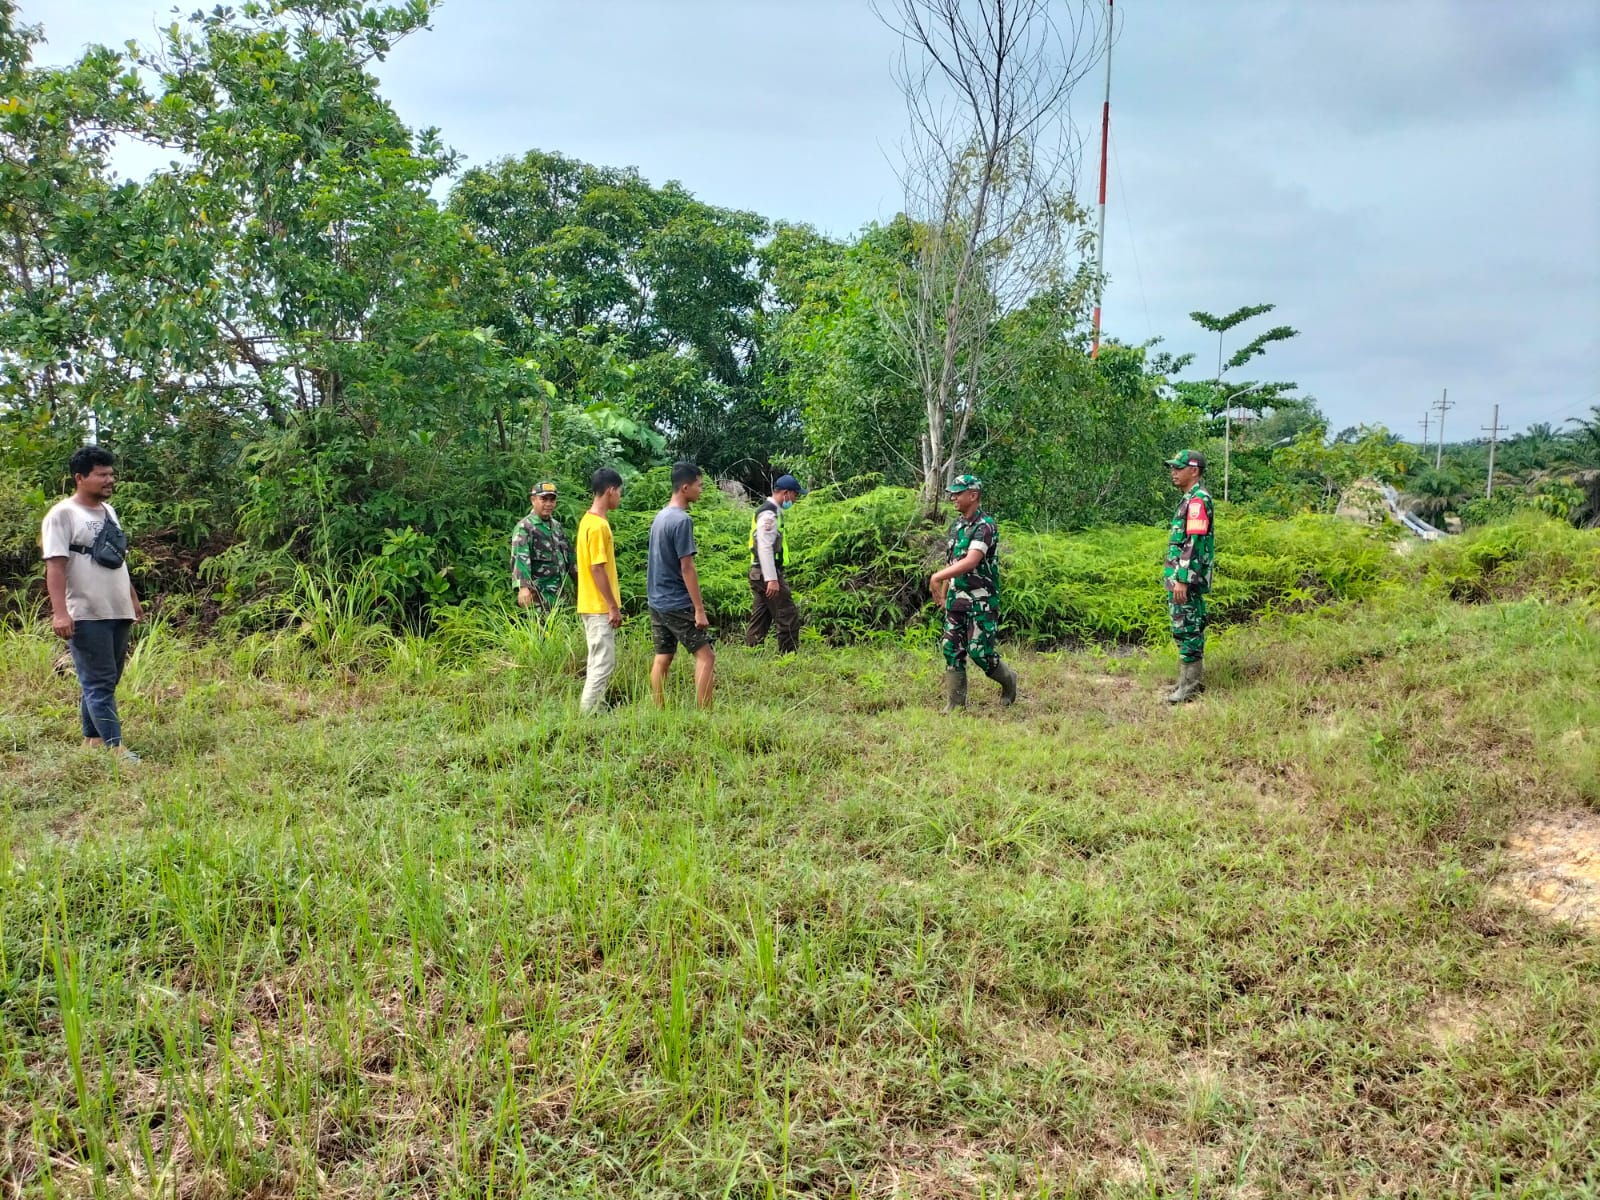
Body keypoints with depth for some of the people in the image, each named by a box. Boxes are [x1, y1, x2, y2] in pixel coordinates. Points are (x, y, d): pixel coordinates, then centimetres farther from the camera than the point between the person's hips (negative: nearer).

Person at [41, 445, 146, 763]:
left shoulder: (109, 511, 16)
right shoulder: (62, 515, -8)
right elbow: (55, 566, -15)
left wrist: (133, 599, 23)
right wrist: (60, 612, -24)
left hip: (118, 612, 8)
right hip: (87, 616, -8)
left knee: (106, 681, 12)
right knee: (99, 683, -7)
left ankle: (92, 739, 22)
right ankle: (114, 746, -7)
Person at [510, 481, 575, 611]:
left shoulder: (557, 526, 16)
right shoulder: (525, 527, -7)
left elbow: (569, 556, 24)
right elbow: (520, 558, -20)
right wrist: (523, 586, -33)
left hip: (559, 593, 7)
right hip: (539, 594, -7)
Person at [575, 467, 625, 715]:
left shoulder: (590, 520, 13)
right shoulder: (598, 525, -18)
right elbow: (597, 569, -21)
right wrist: (613, 607, -17)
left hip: (594, 606, 10)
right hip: (600, 607, -10)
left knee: (599, 661, 14)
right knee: (603, 663, -6)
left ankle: (595, 710, 19)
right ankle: (588, 714, -3)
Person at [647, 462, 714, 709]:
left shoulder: (660, 516, 11)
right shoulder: (682, 520, -16)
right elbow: (686, 568, -19)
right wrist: (700, 609, -16)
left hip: (657, 602, 9)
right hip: (677, 604, -9)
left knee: (662, 658, 11)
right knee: (705, 656, -5)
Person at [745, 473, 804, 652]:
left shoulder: (771, 510, 18)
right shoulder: (769, 513, -14)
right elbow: (764, 548, -21)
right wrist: (772, 579, -25)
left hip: (760, 575, 10)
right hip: (768, 574, -10)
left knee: (760, 622, 10)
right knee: (789, 617, -7)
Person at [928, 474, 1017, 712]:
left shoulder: (985, 526, -16)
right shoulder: (956, 525, 10)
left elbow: (970, 562, -28)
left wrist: (937, 576, -29)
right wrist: (943, 593, 19)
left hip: (981, 600, -7)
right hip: (957, 599, 8)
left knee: (979, 651, -7)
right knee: (952, 649, 3)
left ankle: (1008, 679, 22)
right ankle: (955, 703, 10)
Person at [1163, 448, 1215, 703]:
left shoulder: (1198, 500, -15)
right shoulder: (1190, 499, 16)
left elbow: (1194, 544, -22)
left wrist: (1182, 580, -24)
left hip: (1186, 579, -10)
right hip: (1179, 577, 10)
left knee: (1188, 630, -5)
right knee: (1184, 630, 14)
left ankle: (1189, 686, -1)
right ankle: (1188, 680, 21)